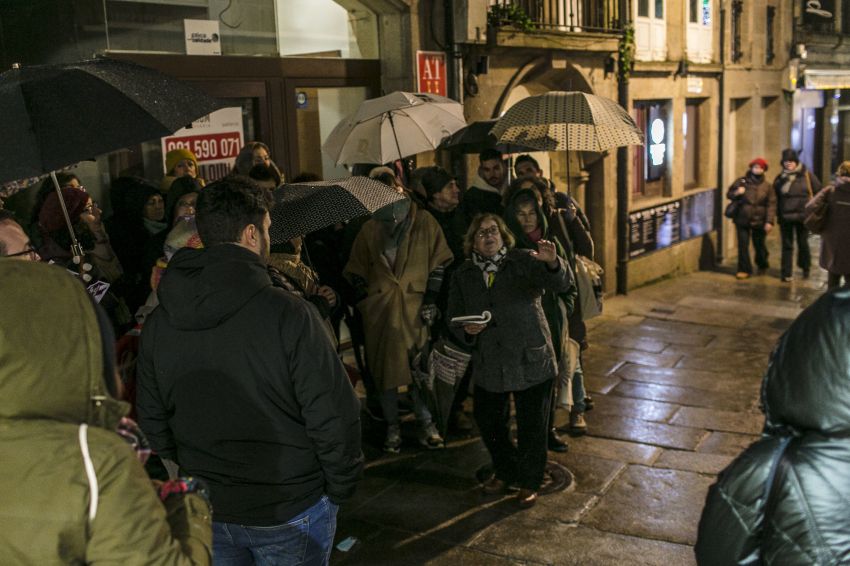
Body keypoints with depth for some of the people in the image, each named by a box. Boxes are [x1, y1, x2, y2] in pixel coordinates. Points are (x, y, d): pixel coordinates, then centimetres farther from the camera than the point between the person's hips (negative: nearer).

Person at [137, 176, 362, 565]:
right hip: (289, 513, -4)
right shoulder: (288, 314, -21)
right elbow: (334, 416, -20)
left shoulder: (157, 324, -3)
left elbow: (153, 422, 4)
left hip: (205, 514, 5)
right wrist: (340, 488, -5)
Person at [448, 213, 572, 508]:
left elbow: (560, 284, -20)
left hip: (531, 360, -3)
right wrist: (467, 330, -15)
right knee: (488, 422, 15)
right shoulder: (463, 276, 6)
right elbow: (454, 318, 9)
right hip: (488, 364, 4)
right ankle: (505, 472, 40)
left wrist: (552, 263, -43)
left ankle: (529, 483, 26)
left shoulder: (524, 262, -5)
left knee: (532, 426, 5)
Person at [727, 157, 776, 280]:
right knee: (743, 245, -2)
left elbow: (771, 204, -4)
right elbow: (729, 194, 9)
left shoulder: (767, 186, 0)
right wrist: (736, 193, -15)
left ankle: (762, 265, 38)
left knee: (759, 245, 12)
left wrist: (769, 221, -13)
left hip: (759, 221, 0)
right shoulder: (741, 182, 1)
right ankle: (744, 269, 8)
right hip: (742, 219, 0)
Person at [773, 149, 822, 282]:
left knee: (803, 243, 10)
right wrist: (778, 214, -1)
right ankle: (787, 273, 7)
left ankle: (805, 268, 29)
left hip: (803, 216, -1)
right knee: (787, 245, 3)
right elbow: (776, 198, 7)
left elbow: (818, 192, 0)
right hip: (785, 216, 2)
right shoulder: (780, 178, 5)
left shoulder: (807, 175, -2)